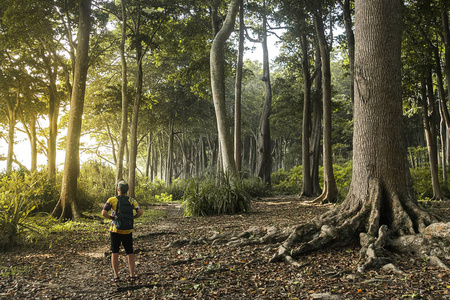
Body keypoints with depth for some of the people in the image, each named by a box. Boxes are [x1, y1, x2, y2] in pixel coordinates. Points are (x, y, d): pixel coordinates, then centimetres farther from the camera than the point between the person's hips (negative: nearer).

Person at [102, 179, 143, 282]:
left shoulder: (112, 200, -9)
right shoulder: (131, 200, -4)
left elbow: (103, 213, -19)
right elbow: (140, 212, -14)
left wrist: (111, 217, -1)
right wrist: (133, 217, 2)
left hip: (115, 230, -1)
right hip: (127, 231, 1)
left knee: (114, 253, 9)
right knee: (130, 253, 12)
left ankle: (116, 276, 8)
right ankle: (132, 275, 7)